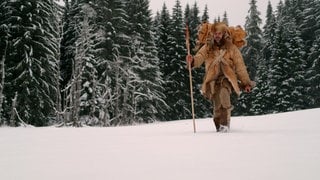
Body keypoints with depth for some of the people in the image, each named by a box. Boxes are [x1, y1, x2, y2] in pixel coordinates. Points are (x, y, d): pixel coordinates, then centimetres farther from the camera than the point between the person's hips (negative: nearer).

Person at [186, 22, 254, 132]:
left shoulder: (232, 48, 7)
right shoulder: (207, 47, 10)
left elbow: (240, 66, 8)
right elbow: (199, 58, -4)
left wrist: (246, 82, 6)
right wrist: (192, 61, -28)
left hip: (227, 78, -2)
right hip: (213, 79, 2)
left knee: (223, 94, -30)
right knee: (217, 105, -8)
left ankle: (225, 124, -26)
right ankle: (219, 127, 9)